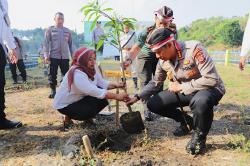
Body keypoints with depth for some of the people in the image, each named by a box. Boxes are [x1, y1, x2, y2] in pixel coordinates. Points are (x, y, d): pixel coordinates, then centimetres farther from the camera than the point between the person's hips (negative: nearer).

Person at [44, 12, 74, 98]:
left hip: (65, 57, 2)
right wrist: (46, 55, -10)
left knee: (66, 74, 3)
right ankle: (53, 91, 13)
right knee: (52, 74, 1)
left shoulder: (67, 31, 12)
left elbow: (70, 44, 15)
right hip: (53, 56, -2)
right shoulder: (50, 30, 4)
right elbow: (46, 43, 0)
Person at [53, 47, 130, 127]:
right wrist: (116, 96, -41)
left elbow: (102, 83, -4)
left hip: (79, 100, 8)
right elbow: (94, 91, -40)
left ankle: (88, 119, 11)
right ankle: (69, 116, -1)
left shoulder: (92, 69, -6)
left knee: (103, 98, -10)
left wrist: (116, 85, -24)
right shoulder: (77, 74, -32)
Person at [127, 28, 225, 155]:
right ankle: (187, 121, 15)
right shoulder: (163, 61, -7)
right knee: (153, 104, -6)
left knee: (200, 101, -42)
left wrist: (181, 87, -23)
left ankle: (199, 136, -9)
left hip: (210, 88, -6)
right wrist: (137, 97, 2)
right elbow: (155, 83, 9)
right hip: (183, 90, 6)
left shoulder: (194, 49, -27)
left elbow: (212, 79, -29)